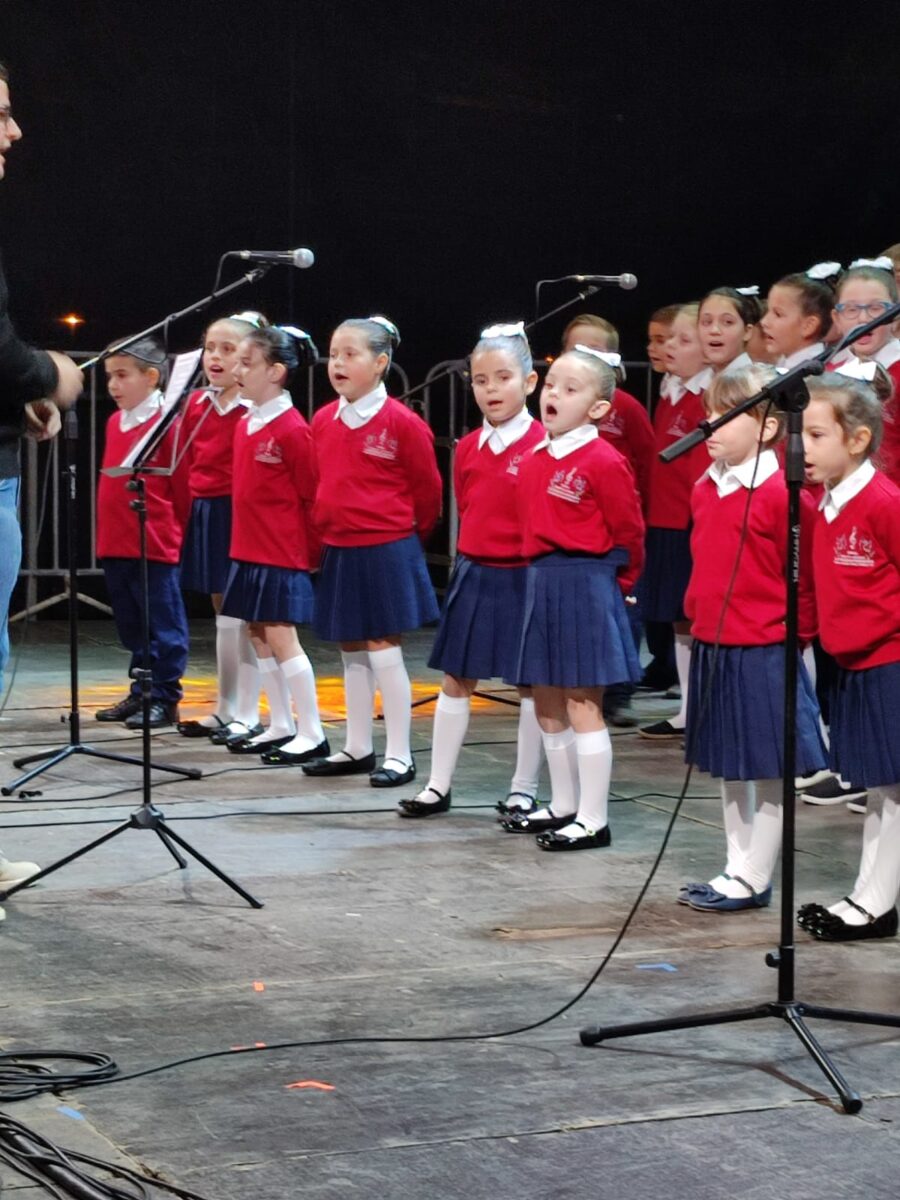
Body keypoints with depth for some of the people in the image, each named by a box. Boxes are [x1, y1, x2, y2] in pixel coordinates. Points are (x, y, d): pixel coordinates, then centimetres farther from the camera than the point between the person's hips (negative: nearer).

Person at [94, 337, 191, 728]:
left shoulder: (166, 424, -11)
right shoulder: (114, 423, 11)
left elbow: (181, 487, -8)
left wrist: (173, 532, -3)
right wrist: (107, 534, 15)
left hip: (155, 548, -8)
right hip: (115, 547, 8)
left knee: (163, 627, 1)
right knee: (132, 629, 16)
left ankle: (164, 700, 6)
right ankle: (140, 693, 25)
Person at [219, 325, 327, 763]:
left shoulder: (291, 429, -15)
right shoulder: (245, 424, 10)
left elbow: (312, 496, -11)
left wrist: (311, 553, -8)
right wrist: (245, 540, 16)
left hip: (283, 553, -9)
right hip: (248, 548, 9)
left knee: (280, 636, -7)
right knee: (259, 635, 12)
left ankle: (312, 734, 0)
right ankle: (281, 726, 22)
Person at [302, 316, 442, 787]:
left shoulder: (402, 422, -12)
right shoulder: (323, 421, 4)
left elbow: (428, 488, -4)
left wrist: (408, 534, 6)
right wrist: (325, 525, 13)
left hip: (386, 550, -6)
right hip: (338, 550, 6)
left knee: (383, 650, -3)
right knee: (351, 651, 14)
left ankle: (399, 755, 6)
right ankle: (357, 748, 24)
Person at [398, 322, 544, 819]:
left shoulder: (543, 446, -12)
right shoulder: (468, 448, 6)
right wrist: (474, 553, 12)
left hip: (522, 577, -6)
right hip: (473, 574, 6)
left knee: (531, 682, 5)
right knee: (455, 679, 9)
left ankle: (524, 790, 15)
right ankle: (438, 786, 16)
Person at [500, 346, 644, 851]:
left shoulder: (603, 462, -14)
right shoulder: (534, 460, 8)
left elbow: (629, 533, -7)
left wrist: (617, 585, 4)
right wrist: (545, 574, 16)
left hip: (586, 586, -8)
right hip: (541, 582, 8)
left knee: (583, 706, -4)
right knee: (548, 705, 15)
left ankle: (593, 819, 3)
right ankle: (563, 806, 28)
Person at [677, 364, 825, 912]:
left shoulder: (782, 495, -16)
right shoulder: (706, 490, 7)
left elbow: (805, 574, -12)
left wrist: (795, 631, -5)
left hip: (762, 652, -8)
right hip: (712, 647, 8)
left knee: (769, 771, 3)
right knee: (728, 769, 16)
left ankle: (753, 879, 11)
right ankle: (738, 870, 26)